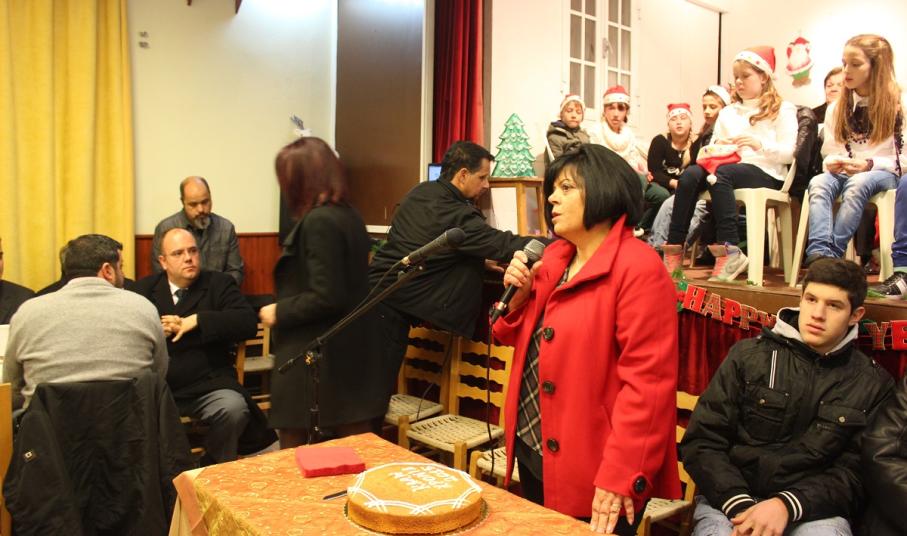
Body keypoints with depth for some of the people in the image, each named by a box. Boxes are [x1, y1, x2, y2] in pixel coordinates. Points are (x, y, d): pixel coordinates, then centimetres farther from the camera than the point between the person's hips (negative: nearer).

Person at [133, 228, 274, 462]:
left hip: (207, 386, -1)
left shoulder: (219, 283, 9)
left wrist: (197, 320, -13)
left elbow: (248, 322, -6)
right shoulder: (144, 288, 15)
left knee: (234, 409, -29)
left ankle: (216, 470, -2)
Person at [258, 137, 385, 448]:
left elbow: (326, 297, -24)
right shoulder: (349, 216, 8)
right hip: (351, 356, 9)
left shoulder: (318, 222, -19)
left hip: (314, 360, -8)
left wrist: (280, 312, -10)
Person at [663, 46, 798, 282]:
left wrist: (760, 144, -17)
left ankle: (729, 251, -43)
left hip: (765, 173, -4)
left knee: (721, 174, -37)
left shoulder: (782, 109, 11)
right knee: (690, 175, -29)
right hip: (729, 168, 4)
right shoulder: (728, 112, 26)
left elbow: (788, 153, 0)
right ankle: (674, 249, -34)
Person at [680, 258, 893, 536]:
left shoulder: (874, 385, 6)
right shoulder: (748, 355, 3)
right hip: (731, 497, 0)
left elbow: (853, 474, 1)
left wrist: (787, 506, -17)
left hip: (812, 508, 1)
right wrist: (741, 506, -16)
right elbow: (702, 443, 0)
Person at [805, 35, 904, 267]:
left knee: (857, 184, -39)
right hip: (843, 173, 3)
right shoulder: (836, 108, 15)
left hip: (883, 174, -3)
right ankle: (819, 253, -50)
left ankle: (833, 252, -43)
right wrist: (831, 163, -8)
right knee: (818, 183, -32)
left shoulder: (896, 104, 2)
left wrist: (870, 164, -17)